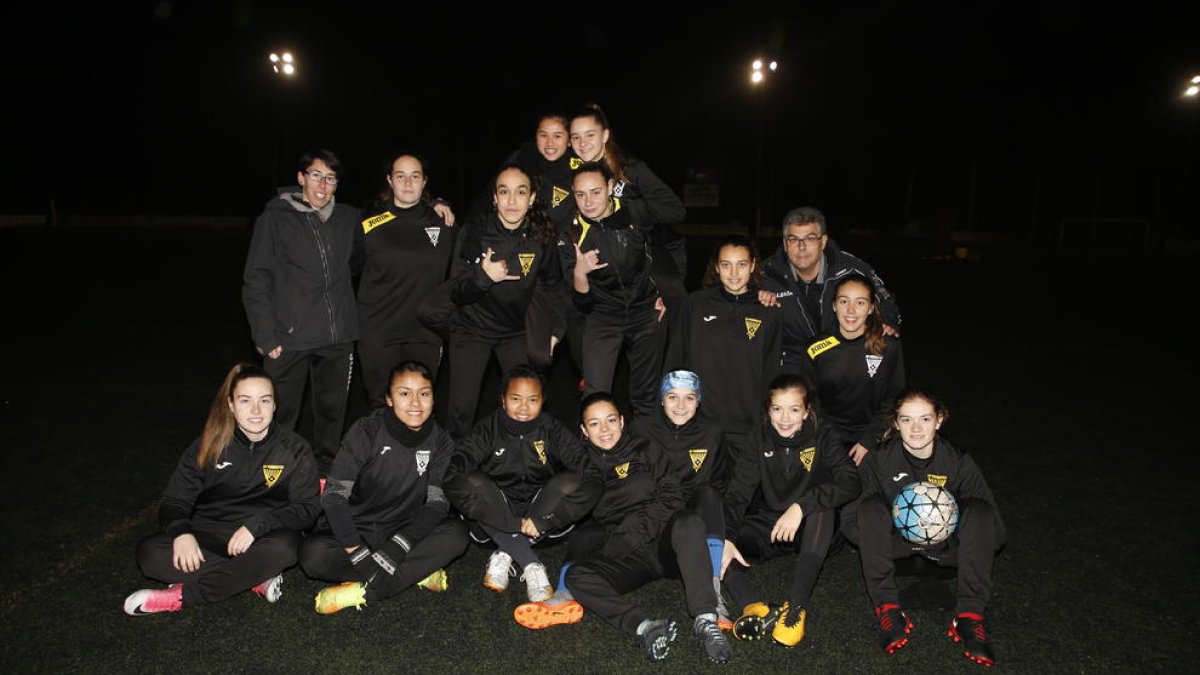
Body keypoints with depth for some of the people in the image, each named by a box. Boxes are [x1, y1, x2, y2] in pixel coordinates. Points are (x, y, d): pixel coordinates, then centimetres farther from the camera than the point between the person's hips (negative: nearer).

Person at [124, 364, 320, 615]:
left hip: (261, 536, -2)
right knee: (149, 553, -24)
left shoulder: (296, 450, -5)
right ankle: (257, 578, -21)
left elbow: (306, 508, -9)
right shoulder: (209, 446, -1)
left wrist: (257, 525, -25)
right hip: (209, 533, 2)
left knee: (282, 548, -36)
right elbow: (174, 501, 1)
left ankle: (180, 596, -22)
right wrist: (181, 532, -22)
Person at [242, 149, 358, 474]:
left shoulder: (347, 218, 10)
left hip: (338, 337, 4)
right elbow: (256, 281, -2)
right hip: (291, 337, -3)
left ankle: (324, 471, 28)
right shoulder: (275, 219, 0)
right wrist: (266, 336, -8)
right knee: (281, 415, 2)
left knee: (332, 410, 12)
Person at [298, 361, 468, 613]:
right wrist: (357, 551, -29)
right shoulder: (367, 432, -13)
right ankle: (417, 572, -22)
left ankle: (363, 590, -27)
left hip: (403, 533, 2)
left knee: (456, 532, -25)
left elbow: (438, 503, -12)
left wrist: (397, 546, -28)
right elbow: (334, 495, -16)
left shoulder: (439, 442, -4)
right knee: (313, 555, -32)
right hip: (354, 529, -2)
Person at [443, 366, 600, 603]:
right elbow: (459, 463, -18)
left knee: (577, 483, -25)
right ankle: (532, 565, -31)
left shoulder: (552, 430, 2)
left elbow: (583, 463, -14)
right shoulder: (489, 429, 0)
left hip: (545, 509, 0)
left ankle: (506, 554, -24)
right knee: (471, 482, -27)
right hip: (496, 519, 0)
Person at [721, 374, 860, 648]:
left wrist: (801, 507, -37)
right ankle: (758, 609, -42)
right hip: (767, 527, 2)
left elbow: (850, 483, -24)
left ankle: (795, 607, -38)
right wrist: (726, 539, -32)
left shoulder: (822, 436, -8)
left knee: (821, 505, -34)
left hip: (810, 531, -2)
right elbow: (737, 493, -14)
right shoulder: (760, 440, -5)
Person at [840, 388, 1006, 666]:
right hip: (897, 541, 0)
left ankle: (970, 616, -29)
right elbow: (851, 521, -11)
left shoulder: (960, 462, -13)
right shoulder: (878, 460, -13)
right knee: (870, 506, -29)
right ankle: (887, 608, -30)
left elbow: (994, 531, -8)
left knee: (979, 509, -26)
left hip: (944, 546, 0)